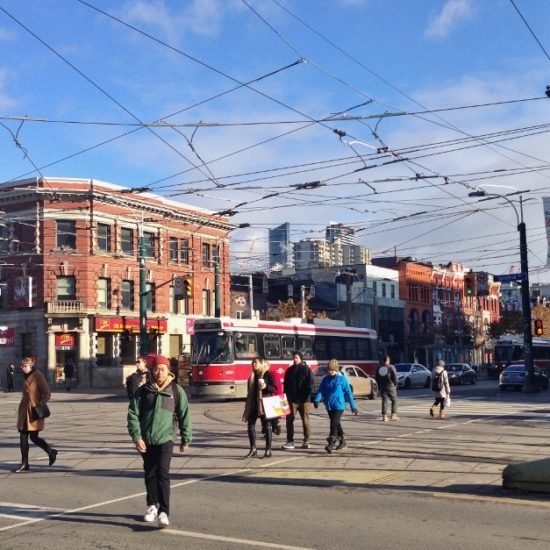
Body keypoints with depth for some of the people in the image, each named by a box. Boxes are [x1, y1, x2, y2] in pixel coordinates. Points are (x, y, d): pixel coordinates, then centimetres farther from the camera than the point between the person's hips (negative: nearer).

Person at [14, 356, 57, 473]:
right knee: (23, 437, 3)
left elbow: (47, 394, -13)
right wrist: (22, 408, 19)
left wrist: (40, 406, -20)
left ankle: (51, 452, 18)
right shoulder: (26, 377, 12)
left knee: (34, 437, -5)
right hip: (25, 411, 7)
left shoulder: (38, 376, -10)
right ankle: (24, 464, 8)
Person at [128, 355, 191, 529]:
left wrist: (185, 440, 9)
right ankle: (152, 506, 30)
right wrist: (136, 437, -9)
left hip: (165, 439, -2)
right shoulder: (143, 390, 2)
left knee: (162, 474, -13)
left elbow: (184, 415, 6)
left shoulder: (176, 391, 0)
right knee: (150, 475, 13)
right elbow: (133, 414, 1)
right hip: (146, 441, 3)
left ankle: (164, 512, -13)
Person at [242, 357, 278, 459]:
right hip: (253, 405, 7)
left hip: (265, 404, -7)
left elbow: (275, 388, -9)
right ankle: (253, 449, 11)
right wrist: (248, 407, 18)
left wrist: (266, 387, -28)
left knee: (267, 427, -1)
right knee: (250, 425, 3)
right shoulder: (253, 376, 13)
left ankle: (268, 450, 5)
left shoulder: (268, 375, -5)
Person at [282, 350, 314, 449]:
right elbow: (285, 384, 14)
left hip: (303, 399, -4)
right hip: (292, 399, 4)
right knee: (289, 420, -3)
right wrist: (286, 395, 5)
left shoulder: (306, 369, -2)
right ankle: (290, 441, 0)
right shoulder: (289, 370, 12)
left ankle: (306, 441, 11)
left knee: (305, 420, 4)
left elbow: (310, 384, -7)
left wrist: (307, 395, -16)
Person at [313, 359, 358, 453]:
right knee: (336, 424, 16)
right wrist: (317, 400, -15)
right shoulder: (325, 379, 7)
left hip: (339, 406, -5)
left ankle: (331, 443, -17)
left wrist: (353, 406, -1)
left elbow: (348, 393, -2)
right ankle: (342, 441, 31)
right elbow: (320, 391, 5)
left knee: (334, 423, -15)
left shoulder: (342, 379, -6)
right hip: (329, 406, 6)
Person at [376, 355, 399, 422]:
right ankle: (393, 415, 4)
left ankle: (384, 416, -2)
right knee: (394, 400, 9)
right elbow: (395, 377, -11)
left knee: (384, 401, 4)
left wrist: (379, 386, 20)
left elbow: (377, 378, 12)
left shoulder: (379, 368, 8)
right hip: (390, 386, -4)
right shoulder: (391, 367, -8)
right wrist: (395, 384, 3)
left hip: (382, 387, 4)